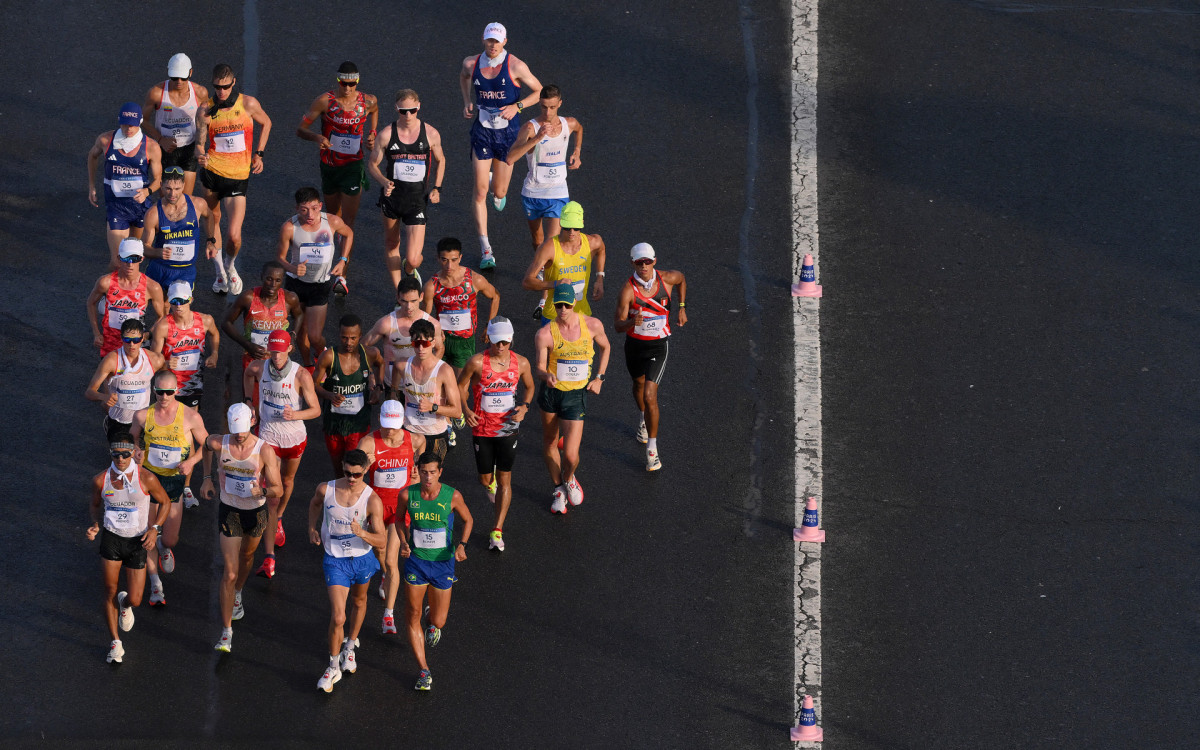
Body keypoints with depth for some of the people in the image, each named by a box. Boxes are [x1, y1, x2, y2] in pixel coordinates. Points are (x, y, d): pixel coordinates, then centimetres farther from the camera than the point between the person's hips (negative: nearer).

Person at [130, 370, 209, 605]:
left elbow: (206, 444, 1)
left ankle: (164, 548, 44)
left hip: (175, 479, -1)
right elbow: (132, 438, 11)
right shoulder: (143, 416, -8)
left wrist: (191, 461, -16)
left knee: (170, 539, 4)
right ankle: (155, 585, 16)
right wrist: (137, 452, -12)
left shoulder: (190, 416, -13)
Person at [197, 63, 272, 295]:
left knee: (233, 235, -9)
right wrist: (200, 155, -29)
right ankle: (219, 272, 33)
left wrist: (259, 154, 9)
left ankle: (230, 266, 24)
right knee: (212, 221, 13)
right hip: (211, 171, 2)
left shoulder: (248, 104, -4)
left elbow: (266, 123, 14)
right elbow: (199, 142, -5)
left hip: (238, 177, -2)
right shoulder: (206, 111, -3)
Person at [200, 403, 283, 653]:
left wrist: (263, 491, -41)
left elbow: (278, 489, -19)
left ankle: (237, 595, 60)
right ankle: (226, 632, -2)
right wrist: (207, 478, 14)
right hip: (229, 512, -1)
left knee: (247, 556, 28)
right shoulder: (219, 443, -16)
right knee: (230, 573, -7)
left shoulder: (265, 450, -21)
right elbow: (206, 446, 11)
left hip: (256, 512, 1)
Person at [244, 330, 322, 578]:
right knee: (271, 495, -10)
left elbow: (315, 409, -15)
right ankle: (269, 559, -12)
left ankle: (278, 521, 61)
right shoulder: (258, 368, -12)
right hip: (268, 436, -1)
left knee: (287, 481, 26)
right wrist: (248, 399, 7)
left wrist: (295, 414, -33)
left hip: (294, 437, 1)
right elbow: (248, 373, 16)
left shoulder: (301, 375, -20)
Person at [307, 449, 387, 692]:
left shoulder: (372, 501, -19)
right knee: (337, 618, -9)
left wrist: (362, 533, -36)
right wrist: (312, 528, 7)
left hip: (363, 560, 1)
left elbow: (382, 540, -19)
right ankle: (333, 668, 7)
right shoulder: (326, 490, -13)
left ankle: (350, 647, 52)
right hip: (336, 560, -1)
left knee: (359, 602, 25)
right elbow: (315, 504, 14)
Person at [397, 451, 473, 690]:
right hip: (416, 561, 1)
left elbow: (468, 520, 3)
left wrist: (461, 545, -13)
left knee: (438, 623, 7)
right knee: (413, 617, -2)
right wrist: (403, 543, -9)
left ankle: (434, 621, 48)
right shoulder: (408, 495, -11)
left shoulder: (452, 496, -14)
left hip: (443, 563, -1)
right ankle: (424, 671, 12)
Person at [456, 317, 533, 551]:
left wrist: (524, 407, -7)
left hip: (507, 427, 1)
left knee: (504, 479, 0)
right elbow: (461, 386, -1)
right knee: (485, 479, 9)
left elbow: (529, 387, 12)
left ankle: (497, 530, 7)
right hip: (482, 428, -1)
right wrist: (465, 410, -17)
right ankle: (491, 483, 50)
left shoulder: (521, 363, -6)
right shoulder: (477, 362, -13)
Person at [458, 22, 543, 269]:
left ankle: (497, 185, 50)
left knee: (499, 193, 7)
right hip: (482, 130, 1)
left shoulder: (515, 67, -14)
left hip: (507, 131, -1)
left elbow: (539, 91, -4)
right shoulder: (471, 64, -5)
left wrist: (517, 106, -18)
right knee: (480, 192, -7)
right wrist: (467, 101, 8)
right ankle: (485, 249, -2)